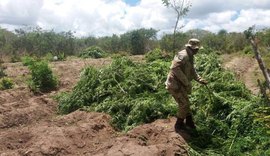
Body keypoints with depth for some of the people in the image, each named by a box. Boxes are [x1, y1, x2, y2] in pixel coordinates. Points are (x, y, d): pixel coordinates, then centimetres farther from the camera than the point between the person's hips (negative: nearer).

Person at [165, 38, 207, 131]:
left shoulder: (190, 57, 13)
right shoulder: (183, 55, -20)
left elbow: (192, 71, 23)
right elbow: (175, 68, -32)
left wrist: (200, 80, 9)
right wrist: (186, 82, -28)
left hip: (180, 84, 10)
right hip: (175, 84, -10)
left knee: (185, 103, 18)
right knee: (184, 104, -2)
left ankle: (189, 122, 35)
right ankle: (179, 125, 16)